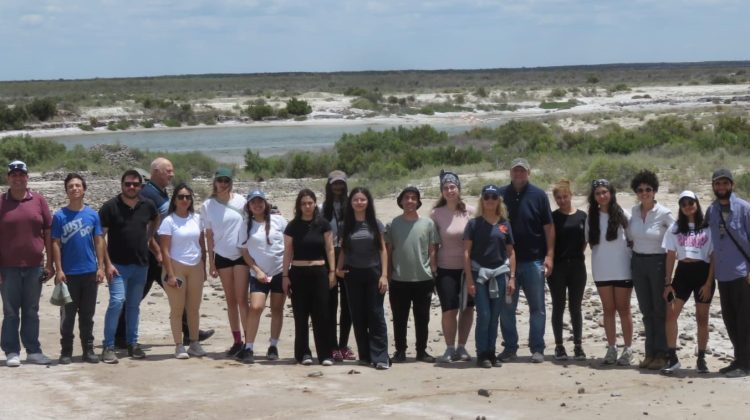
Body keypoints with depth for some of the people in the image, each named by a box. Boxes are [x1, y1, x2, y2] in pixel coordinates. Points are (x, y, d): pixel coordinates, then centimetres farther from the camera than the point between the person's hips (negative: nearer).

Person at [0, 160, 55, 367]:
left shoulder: (38, 200, 5)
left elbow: (48, 232, 6)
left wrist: (49, 263, 3)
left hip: (34, 266, 2)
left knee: (31, 311, 10)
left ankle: (33, 350, 16)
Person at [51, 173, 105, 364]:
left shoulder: (93, 214, 4)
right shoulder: (60, 216, -1)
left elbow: (99, 241, 6)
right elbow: (56, 244, -1)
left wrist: (101, 267, 0)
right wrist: (59, 270, -8)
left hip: (90, 272, 2)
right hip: (68, 273, -2)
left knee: (87, 314, 9)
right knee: (67, 315, 3)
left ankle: (88, 350, 16)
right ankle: (66, 351, 10)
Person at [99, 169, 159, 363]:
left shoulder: (147, 205, 3)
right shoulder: (110, 207, -8)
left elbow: (155, 220, 27)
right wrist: (107, 263, -13)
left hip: (141, 264, 4)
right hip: (118, 265, -4)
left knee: (134, 305, 12)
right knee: (117, 301, -14)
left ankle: (132, 343, 21)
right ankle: (108, 346, -9)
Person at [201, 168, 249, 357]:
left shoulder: (240, 201, -4)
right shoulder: (208, 206, 0)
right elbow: (209, 235, 5)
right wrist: (211, 262, 4)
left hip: (241, 254, -2)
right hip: (222, 256, 2)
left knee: (241, 299, -8)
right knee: (230, 300, 8)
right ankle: (237, 341, 14)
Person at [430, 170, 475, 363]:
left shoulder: (471, 212, -2)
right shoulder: (436, 214, -3)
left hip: (468, 268, 1)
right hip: (446, 269, -1)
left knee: (467, 308, 7)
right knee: (449, 310, -5)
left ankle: (461, 347, 20)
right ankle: (449, 349, 9)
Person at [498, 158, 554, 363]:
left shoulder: (538, 195, -1)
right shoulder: (501, 194, 3)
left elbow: (548, 227, -1)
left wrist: (549, 255, -7)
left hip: (533, 260, -2)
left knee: (537, 307, 4)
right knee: (506, 307, 6)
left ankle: (537, 349, 11)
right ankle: (510, 347, 16)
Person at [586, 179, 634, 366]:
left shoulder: (622, 215, -5)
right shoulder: (592, 218, 5)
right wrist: (602, 254, 2)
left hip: (622, 270, -3)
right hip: (601, 271, 3)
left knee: (623, 309, 3)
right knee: (608, 309, 8)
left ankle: (628, 349, 9)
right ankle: (611, 348, 13)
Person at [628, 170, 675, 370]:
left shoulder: (664, 214, -10)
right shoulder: (633, 211, 4)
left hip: (658, 262, -5)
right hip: (638, 262, 5)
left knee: (660, 310, 0)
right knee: (646, 310, 10)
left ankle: (662, 354, 6)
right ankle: (650, 352, 17)